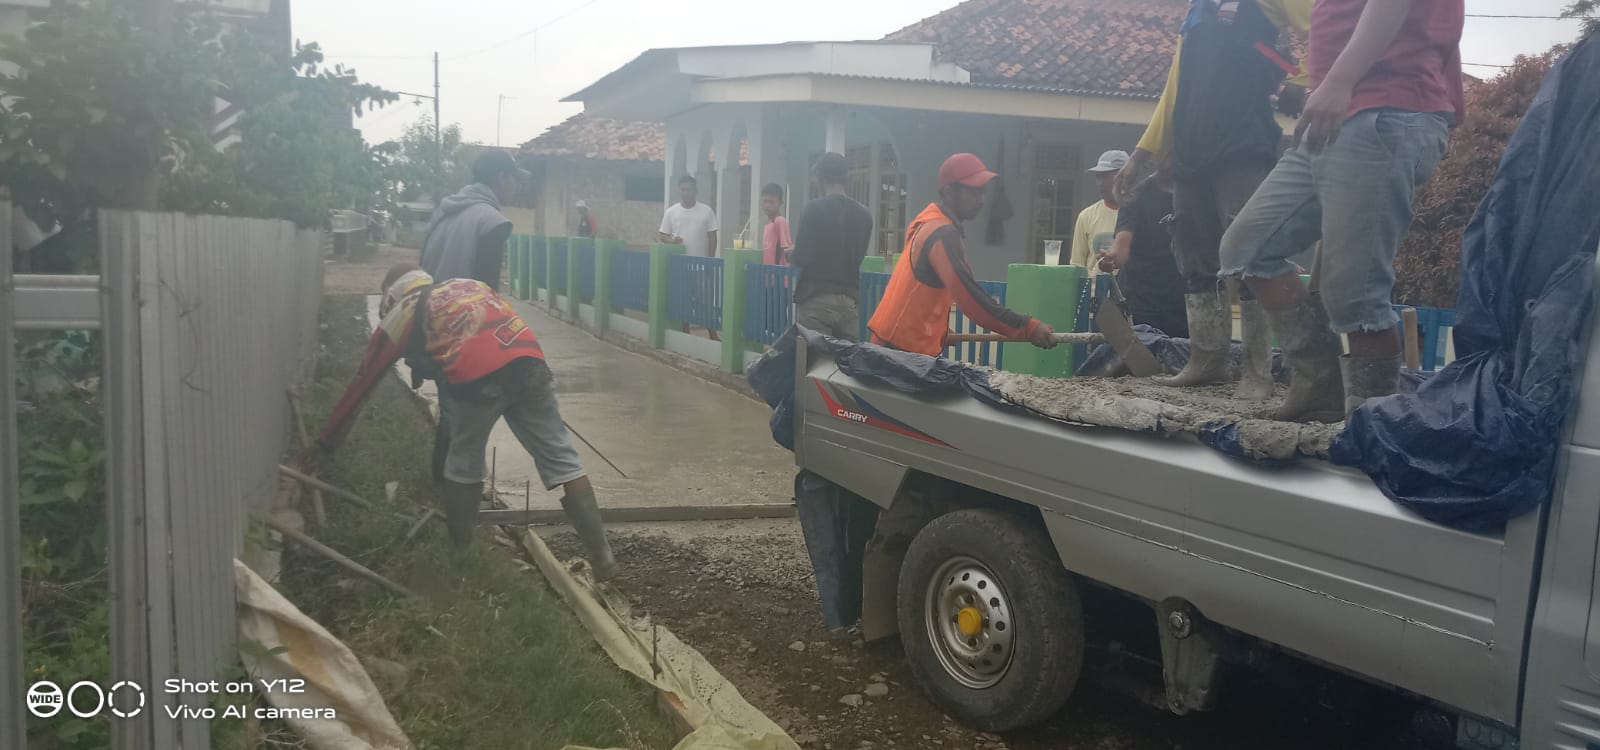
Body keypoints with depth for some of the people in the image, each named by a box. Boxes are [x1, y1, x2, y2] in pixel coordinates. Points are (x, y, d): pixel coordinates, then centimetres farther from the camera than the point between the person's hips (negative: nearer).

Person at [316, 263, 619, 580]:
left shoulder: (401, 313, 28)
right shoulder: (471, 284, 37)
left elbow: (364, 379, 36)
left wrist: (328, 435, 47)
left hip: (477, 377, -3)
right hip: (528, 361, 3)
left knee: (464, 465, 20)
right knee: (560, 459, 5)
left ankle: (460, 552, 29)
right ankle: (602, 557, 4)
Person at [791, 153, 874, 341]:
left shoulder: (813, 210, -8)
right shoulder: (863, 214, 6)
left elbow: (801, 259, -9)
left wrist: (792, 255, 12)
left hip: (816, 298, -4)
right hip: (850, 298, 4)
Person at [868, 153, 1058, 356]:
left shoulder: (929, 223, 13)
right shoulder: (943, 235, -18)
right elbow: (970, 295, -25)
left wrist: (939, 330, 16)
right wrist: (1027, 327, -26)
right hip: (906, 345, -10)